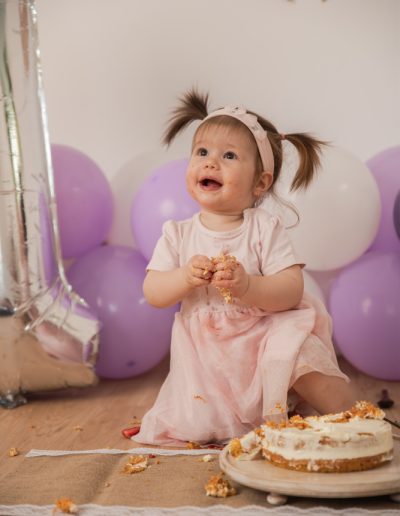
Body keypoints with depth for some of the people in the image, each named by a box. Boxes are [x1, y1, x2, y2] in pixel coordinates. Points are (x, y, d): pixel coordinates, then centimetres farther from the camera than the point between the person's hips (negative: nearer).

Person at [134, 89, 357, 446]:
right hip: (208, 355, 2)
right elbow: (152, 293, -5)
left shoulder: (265, 228, -8)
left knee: (308, 362, -27)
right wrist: (185, 277, -25)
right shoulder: (178, 234, 0)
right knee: (194, 432, -10)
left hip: (267, 338, -2)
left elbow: (292, 289, -16)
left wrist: (247, 286, -34)